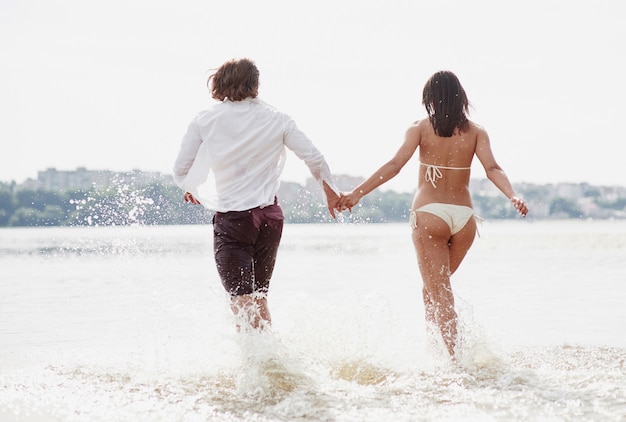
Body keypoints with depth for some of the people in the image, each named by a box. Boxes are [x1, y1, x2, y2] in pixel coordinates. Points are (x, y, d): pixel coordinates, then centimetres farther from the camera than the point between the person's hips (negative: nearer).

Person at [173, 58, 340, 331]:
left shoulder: (204, 121, -1)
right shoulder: (276, 119, 4)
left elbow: (181, 170, 0)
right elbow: (314, 158, 3)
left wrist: (191, 190, 23)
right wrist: (330, 191, 20)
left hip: (231, 218, -3)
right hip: (269, 216, 3)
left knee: (242, 302, -6)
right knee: (259, 297, 20)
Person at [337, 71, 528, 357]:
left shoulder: (421, 129, 0)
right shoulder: (476, 132, 6)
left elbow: (394, 165, -11)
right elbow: (492, 169, -9)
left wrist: (357, 194, -14)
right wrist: (512, 196, -14)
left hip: (429, 214, -3)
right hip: (464, 216, 3)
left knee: (439, 292, -1)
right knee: (437, 285, 24)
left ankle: (453, 358, -12)